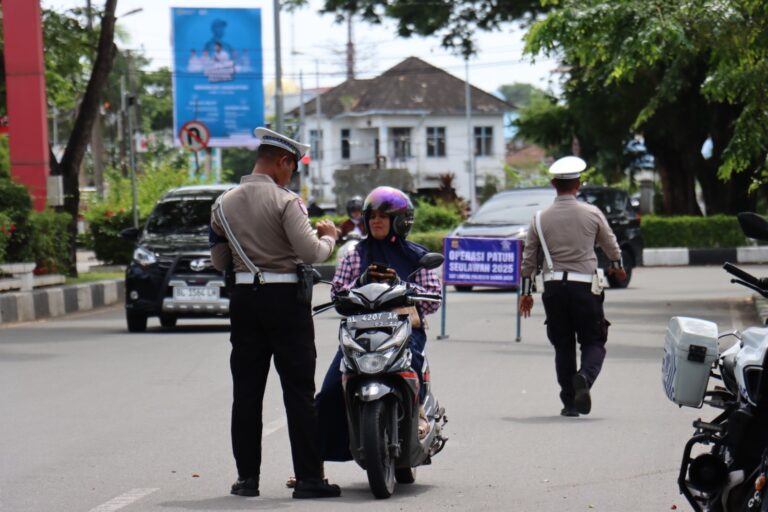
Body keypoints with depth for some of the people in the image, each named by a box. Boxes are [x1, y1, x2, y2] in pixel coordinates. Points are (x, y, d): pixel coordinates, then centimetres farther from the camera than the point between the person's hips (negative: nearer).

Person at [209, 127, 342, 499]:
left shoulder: (224, 204, 7)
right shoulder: (285, 202, -12)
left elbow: (219, 261, 12)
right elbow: (311, 252, -19)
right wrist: (329, 237, 1)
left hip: (244, 299, 5)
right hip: (285, 299, -5)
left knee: (246, 392, 9)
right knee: (299, 392, -1)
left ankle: (247, 477, 9)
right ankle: (309, 479, -2)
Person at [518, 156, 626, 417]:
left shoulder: (541, 218, 3)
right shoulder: (592, 213, -1)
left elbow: (529, 258, 8)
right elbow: (610, 244, 14)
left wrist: (526, 292, 18)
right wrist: (617, 266, 34)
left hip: (553, 287, 2)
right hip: (585, 286, -2)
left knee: (562, 346, 11)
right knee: (593, 341, 6)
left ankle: (569, 402, 10)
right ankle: (585, 376, -25)